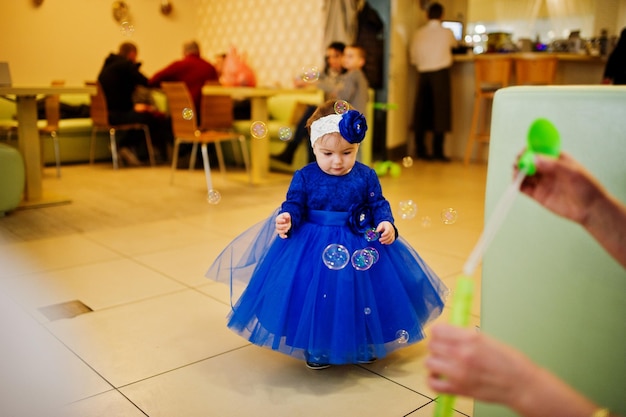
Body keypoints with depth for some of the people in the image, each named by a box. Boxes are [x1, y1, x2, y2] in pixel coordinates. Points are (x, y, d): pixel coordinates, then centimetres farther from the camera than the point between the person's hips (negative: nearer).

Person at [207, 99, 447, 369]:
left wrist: (387, 224, -20)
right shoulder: (304, 177, -8)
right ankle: (317, 350, 26)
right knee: (316, 299, 4)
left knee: (361, 296, 12)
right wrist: (287, 219, -29)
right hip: (313, 247, -1)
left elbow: (379, 205, -1)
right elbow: (294, 205, -7)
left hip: (361, 246, 2)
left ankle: (364, 346, 36)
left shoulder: (366, 177, -4)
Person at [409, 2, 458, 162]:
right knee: (440, 111, 1)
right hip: (440, 73, -3)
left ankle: (420, 150, 12)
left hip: (422, 74, 3)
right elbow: (454, 45, 24)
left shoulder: (418, 33, 5)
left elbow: (413, 58, 6)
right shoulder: (447, 32, 2)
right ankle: (437, 151, -1)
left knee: (421, 112, 8)